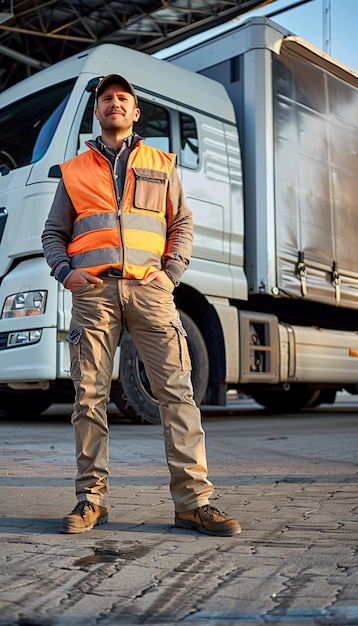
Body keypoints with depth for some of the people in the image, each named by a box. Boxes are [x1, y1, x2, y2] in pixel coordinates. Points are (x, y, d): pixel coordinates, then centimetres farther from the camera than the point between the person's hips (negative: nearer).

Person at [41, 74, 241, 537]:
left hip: (148, 287, 0)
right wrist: (65, 272, 1)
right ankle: (91, 499, 8)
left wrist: (171, 272, 1)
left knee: (177, 390, -9)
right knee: (89, 395, -2)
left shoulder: (161, 165, 22)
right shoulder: (74, 170, 21)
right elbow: (53, 233, 20)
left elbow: (182, 225, 18)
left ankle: (193, 501, -6)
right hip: (93, 290, 1)